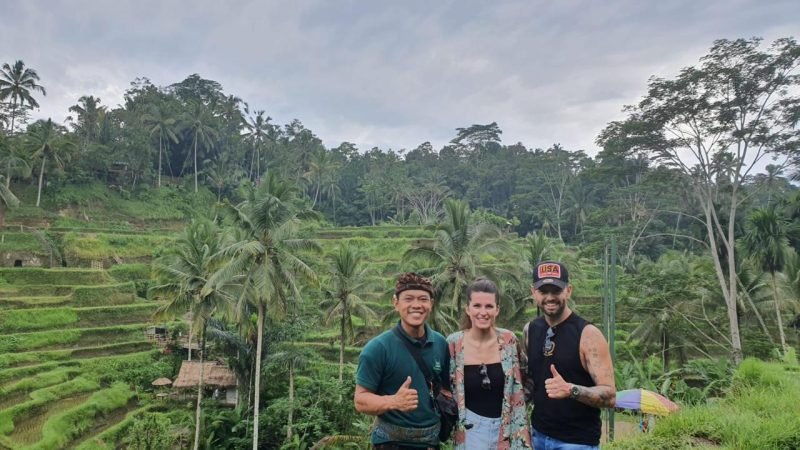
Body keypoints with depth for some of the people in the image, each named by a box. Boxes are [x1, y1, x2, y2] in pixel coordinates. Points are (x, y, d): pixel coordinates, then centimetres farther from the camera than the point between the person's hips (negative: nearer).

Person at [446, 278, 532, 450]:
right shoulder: (454, 343, -10)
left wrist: (521, 435, -1)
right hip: (470, 429, -1)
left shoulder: (509, 340, -6)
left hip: (505, 427, 1)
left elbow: (518, 392, 1)